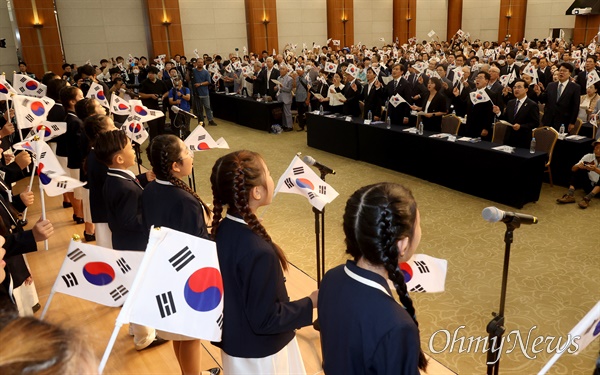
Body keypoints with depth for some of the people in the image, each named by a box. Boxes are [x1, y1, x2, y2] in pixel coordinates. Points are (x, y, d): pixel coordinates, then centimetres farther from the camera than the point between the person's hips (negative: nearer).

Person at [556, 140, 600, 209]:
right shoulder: (588, 156, -2)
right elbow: (573, 169, -8)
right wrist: (578, 166, -29)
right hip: (589, 186, 4)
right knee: (578, 170, -13)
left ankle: (588, 198, -40)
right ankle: (570, 195, -28)